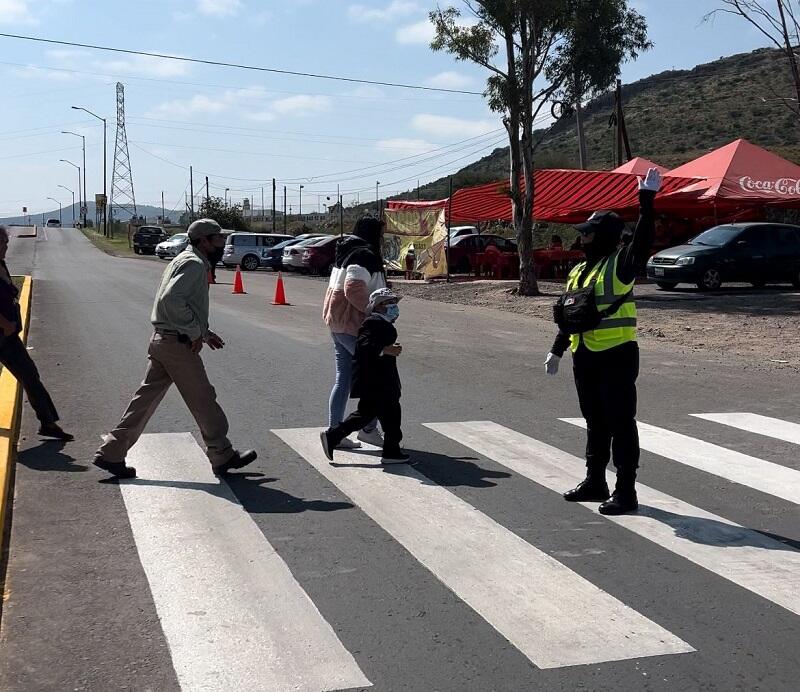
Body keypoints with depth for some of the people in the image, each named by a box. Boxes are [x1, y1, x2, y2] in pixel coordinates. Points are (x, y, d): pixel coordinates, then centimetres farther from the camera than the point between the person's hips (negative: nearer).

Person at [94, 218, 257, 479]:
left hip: (161, 340, 10)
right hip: (178, 343, -10)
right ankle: (223, 457, 14)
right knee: (203, 401, 2)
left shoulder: (185, 260, 19)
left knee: (146, 398, 11)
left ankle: (111, 453, 13)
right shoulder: (194, 264, -14)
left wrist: (204, 332, 20)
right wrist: (195, 333, -21)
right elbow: (171, 299, -27)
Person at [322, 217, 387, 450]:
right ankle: (369, 429, 5)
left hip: (337, 324, 10)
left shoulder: (346, 254, 17)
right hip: (354, 326, -10)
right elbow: (353, 289, -27)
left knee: (343, 379, 12)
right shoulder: (365, 256, -14)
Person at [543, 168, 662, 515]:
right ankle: (595, 482, 29)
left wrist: (647, 200, -31)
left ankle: (625, 492, 2)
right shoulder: (578, 271, 16)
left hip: (617, 356, -8)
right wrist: (556, 350, 18)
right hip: (585, 357, 8)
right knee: (595, 422, 17)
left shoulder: (620, 264, -7)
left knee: (620, 423, -3)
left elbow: (643, 240, -26)